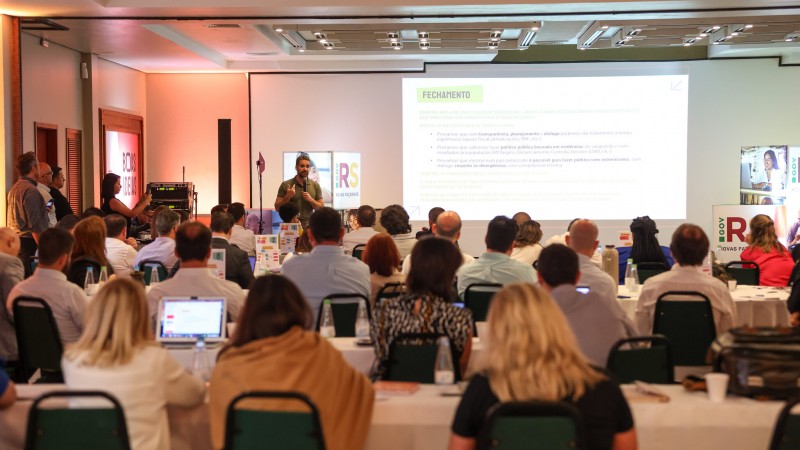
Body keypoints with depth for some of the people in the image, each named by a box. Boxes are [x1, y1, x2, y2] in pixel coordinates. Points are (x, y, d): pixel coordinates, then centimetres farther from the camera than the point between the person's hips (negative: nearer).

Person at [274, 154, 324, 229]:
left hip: (308, 226, 2)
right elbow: (277, 207, 0)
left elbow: (321, 208, 6)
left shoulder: (315, 185, 7)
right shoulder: (286, 185, 1)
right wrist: (287, 196, -14)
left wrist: (311, 200, -10)